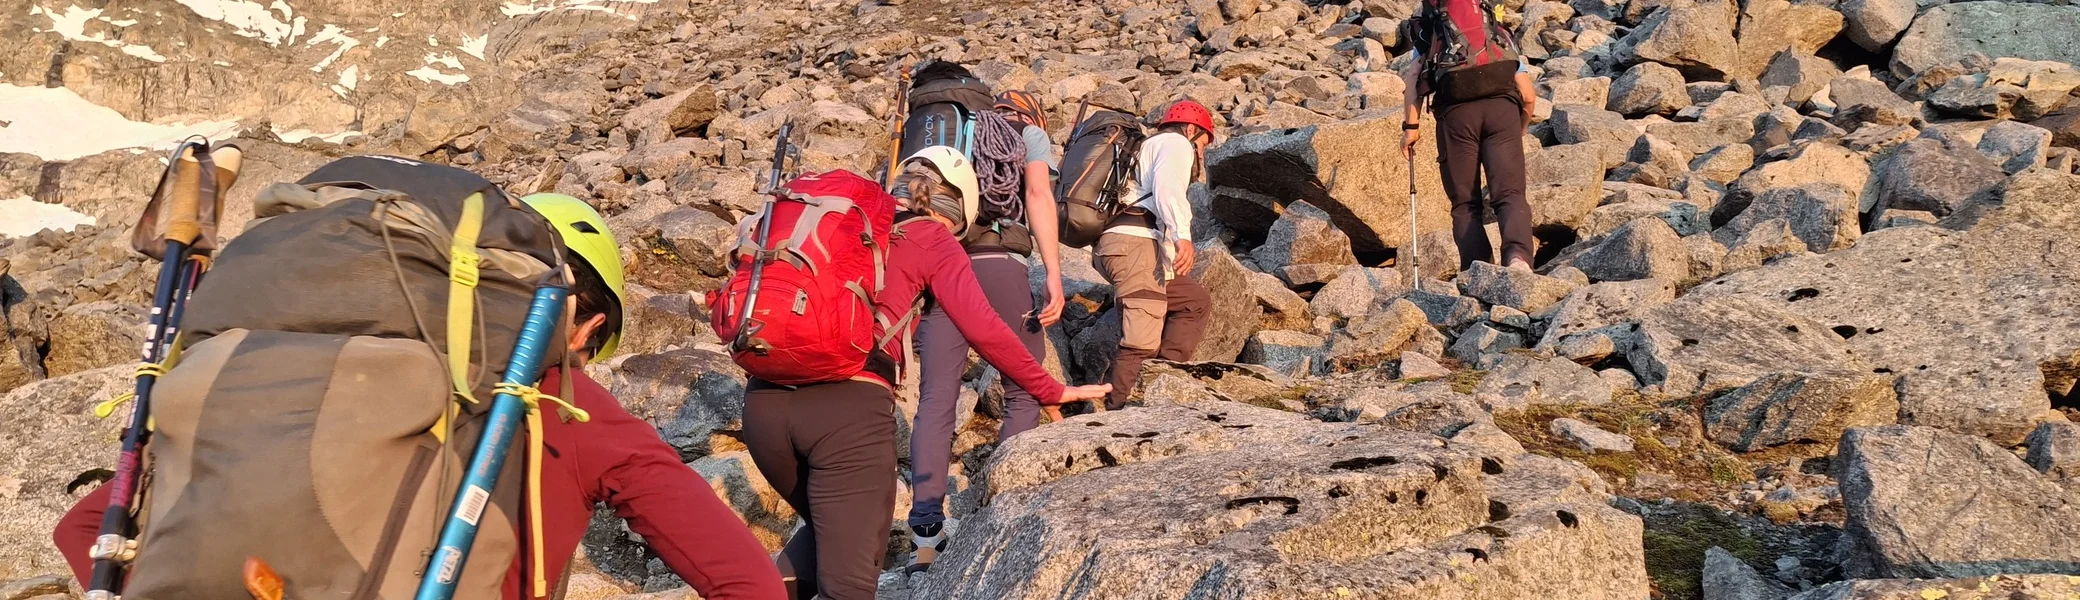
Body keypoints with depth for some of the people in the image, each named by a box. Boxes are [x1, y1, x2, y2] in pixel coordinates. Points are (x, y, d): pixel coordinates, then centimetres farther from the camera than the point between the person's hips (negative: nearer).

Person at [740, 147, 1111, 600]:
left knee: (826, 527, 30)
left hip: (764, 397, 6)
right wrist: (1052, 392, 10)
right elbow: (983, 330, 1)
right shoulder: (933, 240, 10)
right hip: (850, 405, -5)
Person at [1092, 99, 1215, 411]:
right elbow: (1167, 187, -15)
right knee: (1142, 342, -13)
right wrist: (1183, 234, -29)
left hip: (1112, 244, 10)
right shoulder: (1176, 143, 8)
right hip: (1134, 242, -10)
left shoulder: (1147, 147, 38)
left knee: (1193, 300, 17)